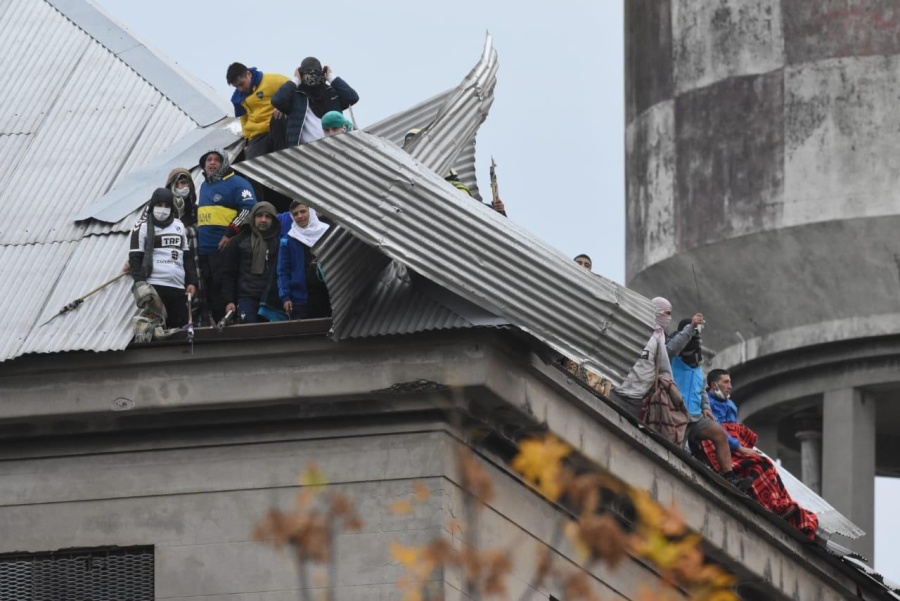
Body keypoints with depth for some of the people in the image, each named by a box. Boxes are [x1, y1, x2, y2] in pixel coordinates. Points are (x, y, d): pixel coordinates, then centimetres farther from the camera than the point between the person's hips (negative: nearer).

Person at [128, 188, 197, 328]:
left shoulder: (179, 226, 19)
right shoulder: (143, 227, 3)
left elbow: (187, 257, 22)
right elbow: (135, 259, -1)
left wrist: (192, 282, 13)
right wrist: (139, 283, -12)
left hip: (178, 288, 5)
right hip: (154, 287, -5)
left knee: (181, 326, 1)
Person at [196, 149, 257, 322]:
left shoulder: (236, 183, -4)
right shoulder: (204, 186, 22)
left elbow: (249, 209, -14)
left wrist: (231, 233, -18)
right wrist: (197, 237, 27)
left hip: (226, 249, -8)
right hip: (205, 251, 9)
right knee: (211, 294, 8)